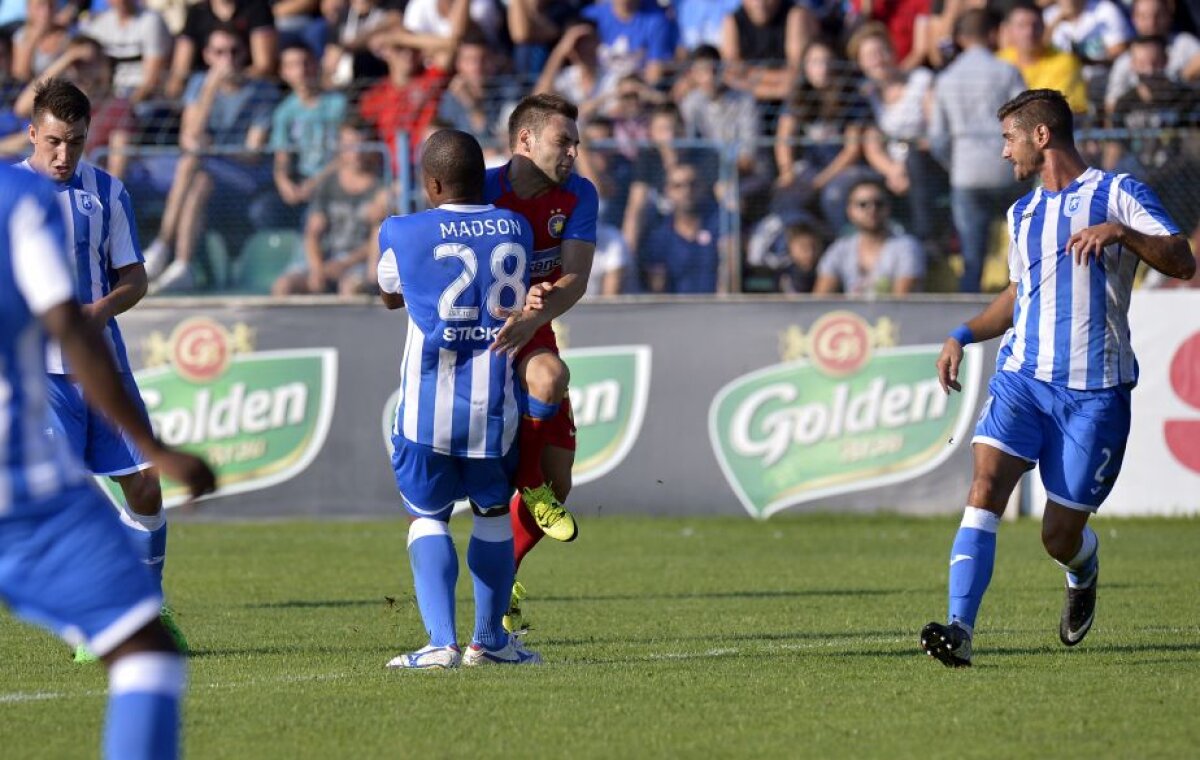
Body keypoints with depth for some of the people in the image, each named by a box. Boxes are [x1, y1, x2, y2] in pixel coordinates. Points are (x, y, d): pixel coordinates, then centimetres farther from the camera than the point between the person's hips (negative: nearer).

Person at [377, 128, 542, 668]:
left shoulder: (404, 234, -4)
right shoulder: (516, 229, 3)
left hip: (427, 408, -2)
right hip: (494, 404, 2)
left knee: (428, 516, 6)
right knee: (493, 512, 19)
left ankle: (441, 641, -10)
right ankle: (489, 639, 26)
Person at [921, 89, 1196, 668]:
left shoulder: (1116, 194, -1)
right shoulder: (1022, 214, 18)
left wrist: (1120, 231, -28)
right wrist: (964, 336, 17)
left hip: (1094, 390, -4)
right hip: (1022, 377, 4)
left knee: (1060, 538, 1)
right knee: (985, 489, -21)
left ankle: (1083, 571, 39)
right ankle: (959, 630, -28)